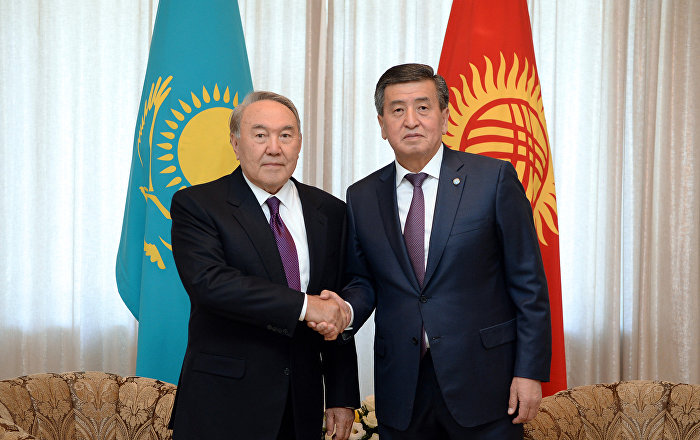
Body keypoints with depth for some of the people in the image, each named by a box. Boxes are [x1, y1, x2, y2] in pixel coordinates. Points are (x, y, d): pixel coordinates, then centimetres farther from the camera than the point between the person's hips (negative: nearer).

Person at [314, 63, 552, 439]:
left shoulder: (494, 179, -4)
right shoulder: (361, 198, 5)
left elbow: (528, 282, -4)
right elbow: (364, 280, 12)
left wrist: (530, 370, -8)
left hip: (484, 384, -2)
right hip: (400, 392, 3)